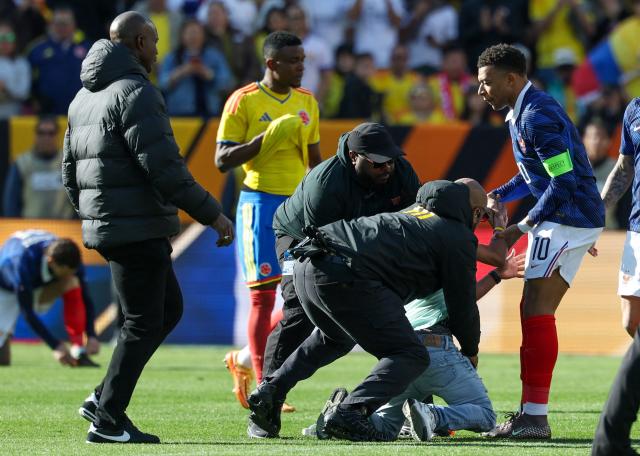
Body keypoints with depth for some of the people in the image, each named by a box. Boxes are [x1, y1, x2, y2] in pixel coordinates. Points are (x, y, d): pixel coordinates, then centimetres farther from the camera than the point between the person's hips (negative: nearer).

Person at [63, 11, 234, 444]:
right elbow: (164, 167, -20)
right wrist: (212, 214, -14)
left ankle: (105, 399, 14)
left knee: (168, 308, 18)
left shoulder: (85, 97, 16)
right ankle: (108, 421, 1)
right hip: (138, 229, -9)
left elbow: (71, 171, 21)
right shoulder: (137, 92, -14)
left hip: (104, 225, 9)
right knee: (144, 323, -2)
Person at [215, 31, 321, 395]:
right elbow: (222, 160, -8)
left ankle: (247, 360, 21)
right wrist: (267, 138, -20)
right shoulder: (244, 101, -6)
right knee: (263, 296, -5)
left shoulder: (307, 102, 11)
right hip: (261, 202, -6)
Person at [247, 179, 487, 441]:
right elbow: (462, 303, 11)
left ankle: (271, 389, 21)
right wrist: (471, 351, 28)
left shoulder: (414, 211, 30)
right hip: (344, 278, -8)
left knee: (336, 337, 37)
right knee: (412, 357, 2)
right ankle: (349, 413, -18)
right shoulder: (459, 237, 8)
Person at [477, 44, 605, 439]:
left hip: (572, 218, -11)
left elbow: (564, 181, -24)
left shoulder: (537, 116, -19)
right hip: (562, 219, 11)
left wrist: (524, 226, -17)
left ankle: (535, 417, -14)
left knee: (536, 310, -13)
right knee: (537, 312, 11)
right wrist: (496, 197, 8)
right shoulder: (520, 114, 14)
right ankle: (531, 413, 14)